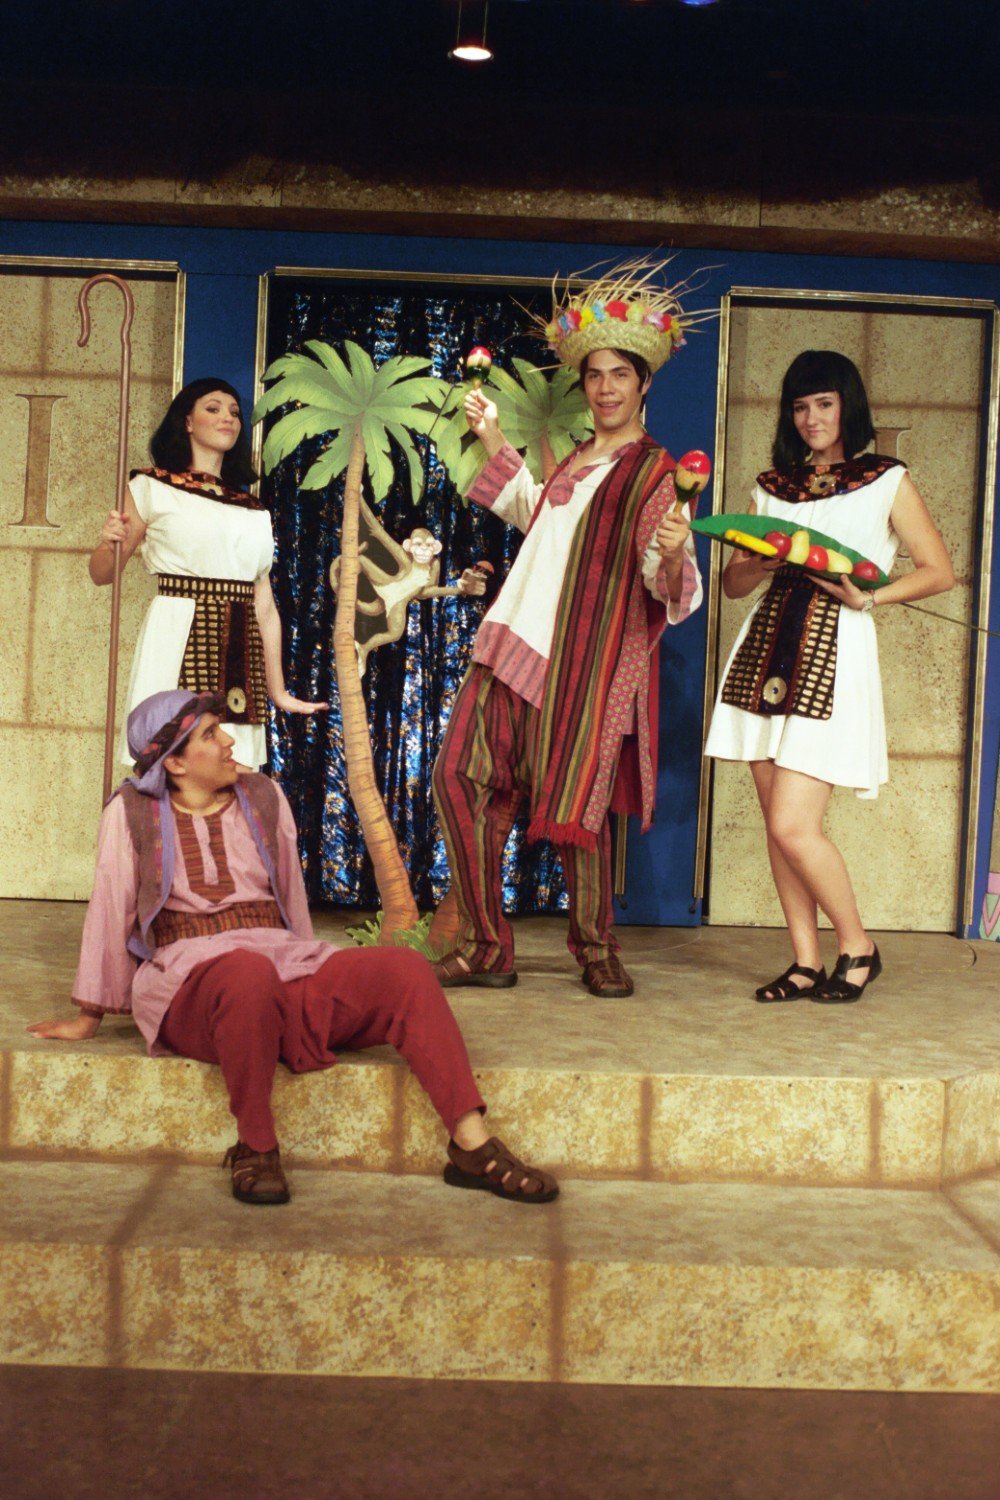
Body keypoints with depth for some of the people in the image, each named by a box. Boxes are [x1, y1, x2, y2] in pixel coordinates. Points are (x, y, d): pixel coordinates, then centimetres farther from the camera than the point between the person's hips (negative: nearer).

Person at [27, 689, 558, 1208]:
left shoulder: (263, 798, 14)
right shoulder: (132, 812, 2)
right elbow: (110, 911, 5)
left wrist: (311, 983, 24)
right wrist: (88, 1019, 10)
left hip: (282, 962, 5)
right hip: (187, 981, -4)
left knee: (406, 970, -21)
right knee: (249, 973, -42)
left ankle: (472, 1146, -28)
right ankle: (255, 1149, -25)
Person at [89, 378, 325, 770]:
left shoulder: (253, 511, 18)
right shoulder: (152, 488, 6)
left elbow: (265, 606, 15)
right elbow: (100, 574, 6)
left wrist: (278, 692, 14)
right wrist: (109, 543, -17)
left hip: (238, 656, 4)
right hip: (177, 644, -4)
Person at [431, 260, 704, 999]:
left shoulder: (655, 473, -5)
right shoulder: (579, 456, 16)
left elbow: (672, 592, -15)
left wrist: (673, 553, -38)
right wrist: (492, 438, 36)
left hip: (585, 662, -7)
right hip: (518, 644, 7)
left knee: (574, 806, -5)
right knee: (461, 778, 0)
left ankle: (598, 950, 17)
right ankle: (486, 946, 8)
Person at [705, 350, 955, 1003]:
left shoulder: (887, 481, 4)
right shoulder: (774, 487, 16)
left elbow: (939, 571, 2)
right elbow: (733, 581, 16)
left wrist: (868, 599, -13)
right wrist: (761, 563, -6)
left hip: (833, 653, -5)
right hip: (765, 649, 5)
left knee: (793, 826, -12)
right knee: (777, 823, 4)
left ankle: (858, 947, 8)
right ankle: (807, 963, 14)